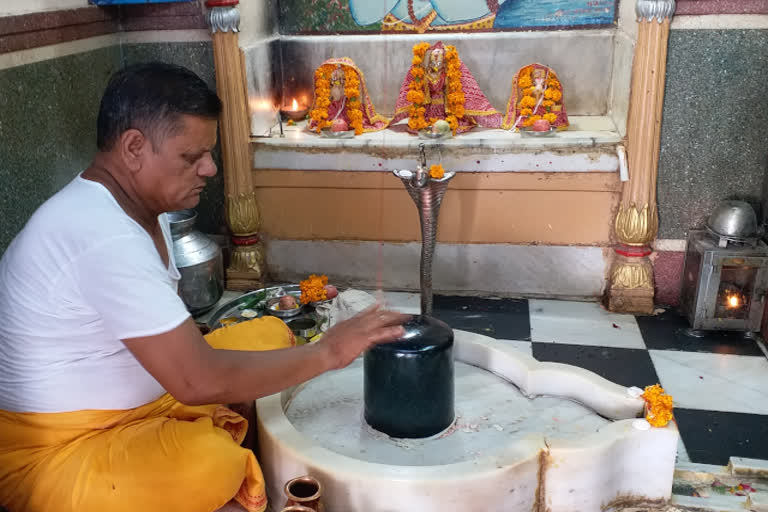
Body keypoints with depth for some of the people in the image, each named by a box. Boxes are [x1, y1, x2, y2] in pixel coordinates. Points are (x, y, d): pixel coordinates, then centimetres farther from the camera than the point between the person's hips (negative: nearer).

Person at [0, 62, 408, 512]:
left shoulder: (140, 205, 2)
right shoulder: (105, 235, -29)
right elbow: (200, 382, -31)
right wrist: (328, 352, -21)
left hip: (137, 400, 9)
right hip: (56, 452, -9)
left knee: (269, 333, 3)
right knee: (212, 462, -36)